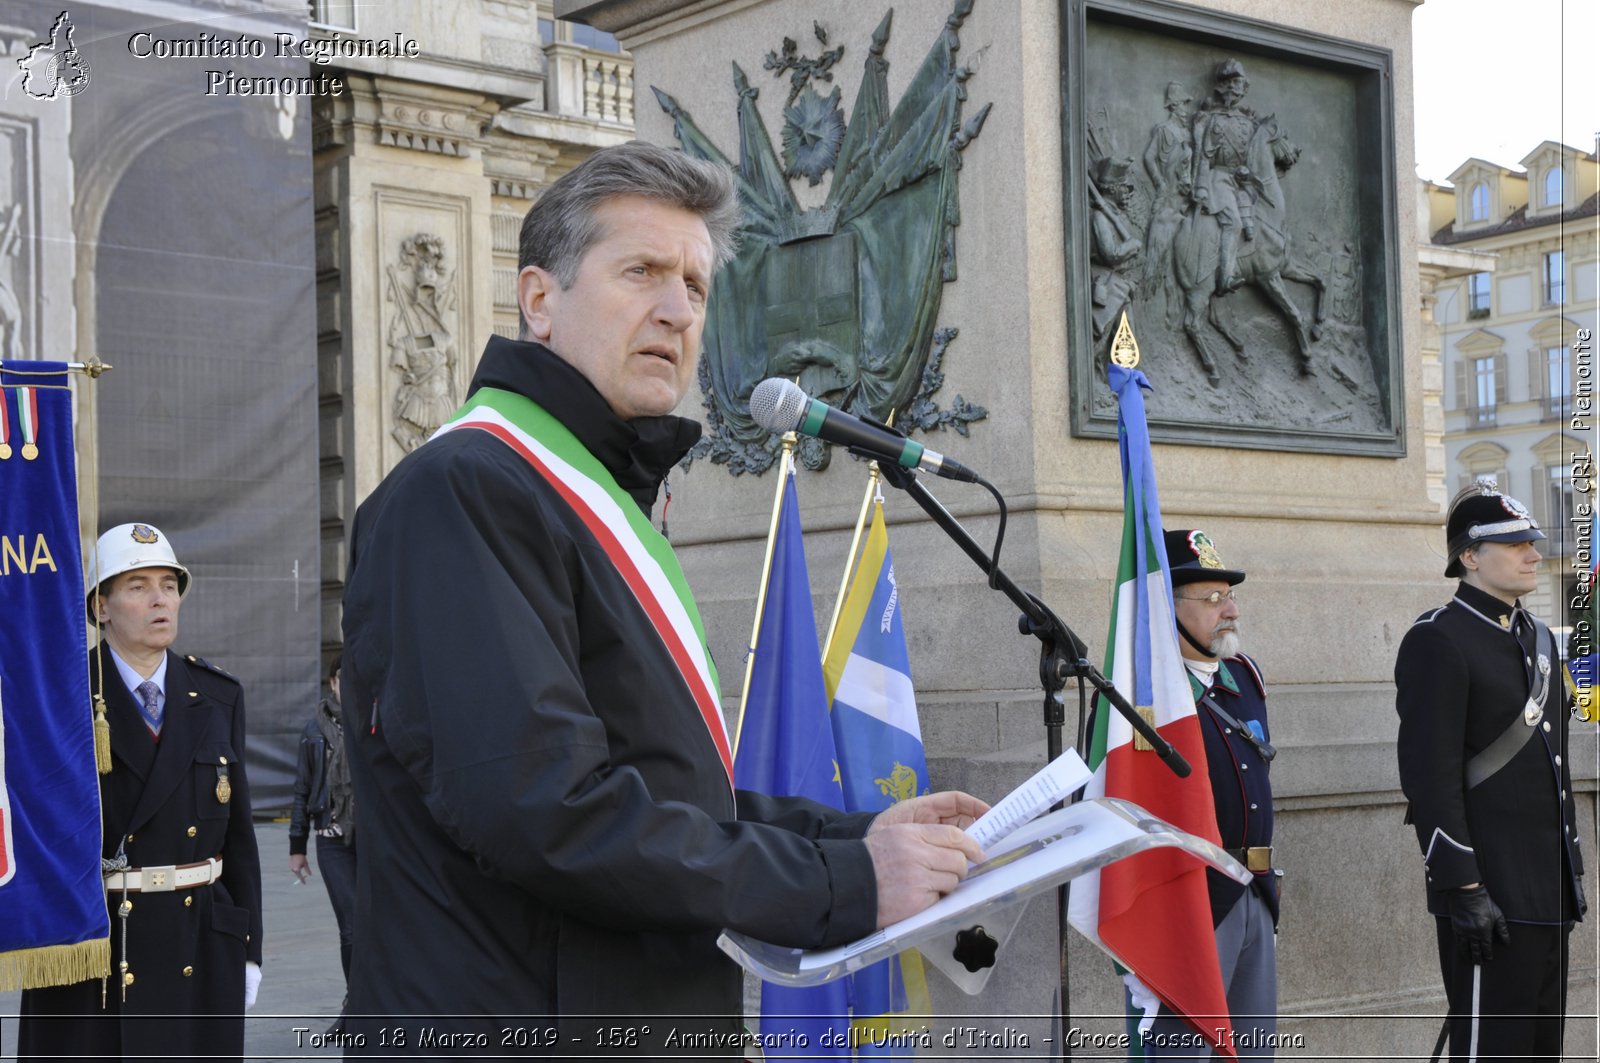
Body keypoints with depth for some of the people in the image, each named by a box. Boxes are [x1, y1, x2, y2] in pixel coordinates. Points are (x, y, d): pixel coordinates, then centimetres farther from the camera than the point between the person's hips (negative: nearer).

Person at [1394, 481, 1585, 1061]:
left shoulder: (1537, 637, 16)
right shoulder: (1438, 640, -12)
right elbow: (1431, 776, -18)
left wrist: (1570, 868, 19)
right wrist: (1462, 889, -21)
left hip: (1547, 889, 9)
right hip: (1490, 893, -9)